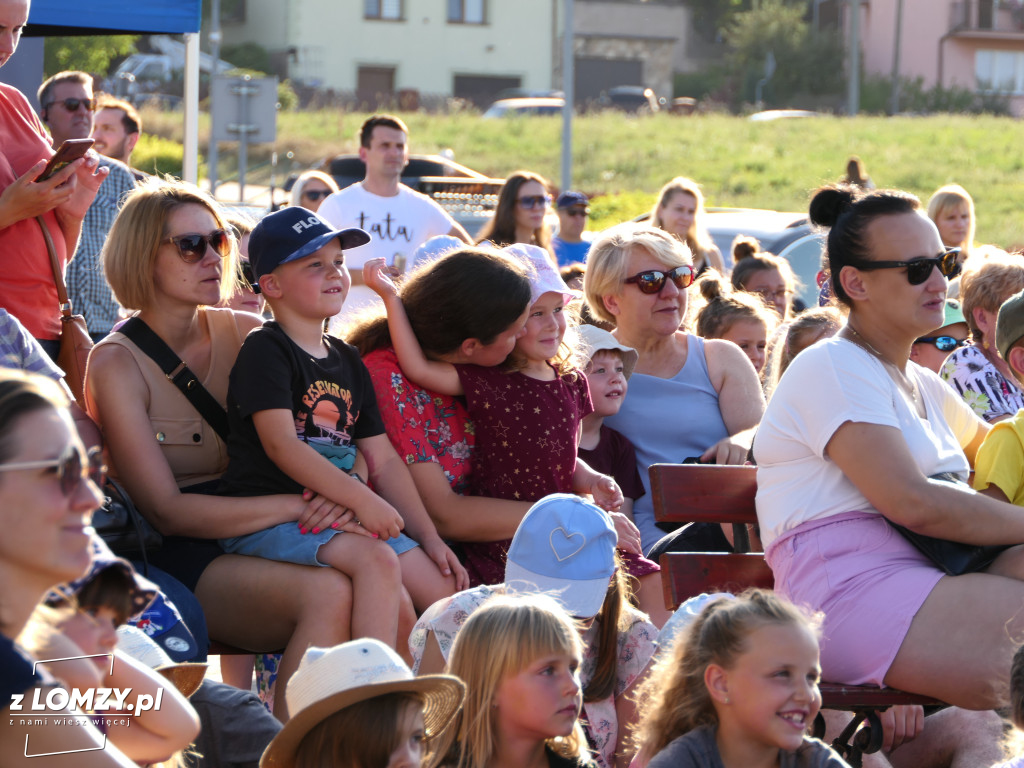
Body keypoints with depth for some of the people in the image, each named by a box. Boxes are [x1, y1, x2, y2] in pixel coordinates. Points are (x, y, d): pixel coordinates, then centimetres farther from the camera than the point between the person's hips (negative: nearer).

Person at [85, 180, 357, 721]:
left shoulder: (243, 333, 11)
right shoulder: (117, 364, -3)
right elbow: (166, 510, -11)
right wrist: (296, 506, -19)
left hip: (254, 536, 5)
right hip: (178, 560, -5)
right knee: (327, 592, -33)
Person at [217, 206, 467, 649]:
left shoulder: (348, 362, 18)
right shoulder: (265, 351, -6)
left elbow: (383, 460, 17)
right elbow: (281, 445, -18)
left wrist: (430, 538, 8)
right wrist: (363, 500, -24)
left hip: (336, 514, 8)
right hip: (265, 517, -8)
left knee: (442, 583, -5)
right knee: (378, 561, -31)